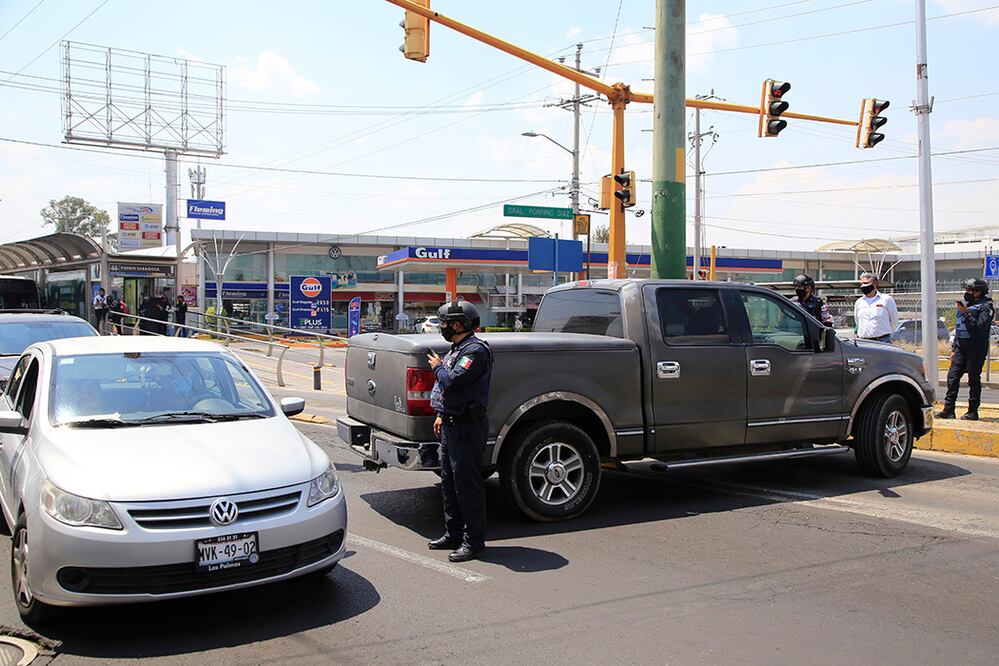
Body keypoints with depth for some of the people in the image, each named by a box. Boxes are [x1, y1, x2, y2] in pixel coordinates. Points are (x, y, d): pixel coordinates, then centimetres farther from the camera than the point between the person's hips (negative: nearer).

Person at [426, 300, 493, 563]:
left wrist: (438, 366, -7)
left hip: (467, 427, -11)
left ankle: (474, 541, 2)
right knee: (449, 481, 16)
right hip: (451, 424, 11)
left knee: (467, 483, -6)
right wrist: (442, 415, 19)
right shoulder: (456, 349, 17)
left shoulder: (475, 351, -16)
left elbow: (454, 380, -26)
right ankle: (453, 534, 26)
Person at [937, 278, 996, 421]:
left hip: (975, 346, -7)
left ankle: (973, 412, 5)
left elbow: (979, 327, -18)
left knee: (974, 379, -2)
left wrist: (966, 314, -21)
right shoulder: (966, 304, 19)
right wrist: (953, 348, 21)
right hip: (961, 345, 7)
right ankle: (948, 410, -1)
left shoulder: (986, 307, -5)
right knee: (952, 376, -1)